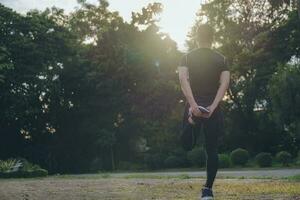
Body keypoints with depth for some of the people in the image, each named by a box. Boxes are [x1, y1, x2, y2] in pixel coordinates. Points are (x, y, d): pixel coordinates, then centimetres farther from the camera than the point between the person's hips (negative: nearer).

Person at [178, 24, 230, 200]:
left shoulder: (187, 58, 5)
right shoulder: (222, 59, 5)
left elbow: (183, 79, -13)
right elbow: (225, 83, -10)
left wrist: (192, 104, -22)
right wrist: (213, 106, -18)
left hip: (194, 106, 0)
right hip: (214, 108, 0)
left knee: (188, 145, 11)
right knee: (212, 150, 9)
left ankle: (192, 120, -22)